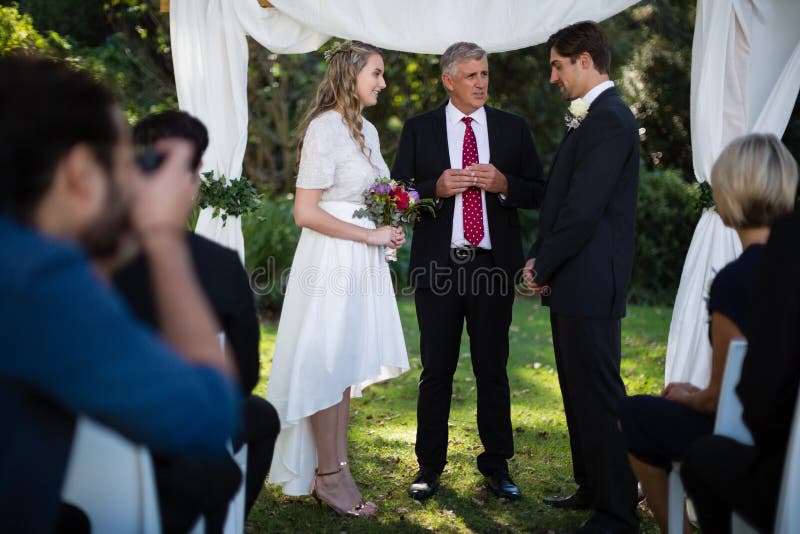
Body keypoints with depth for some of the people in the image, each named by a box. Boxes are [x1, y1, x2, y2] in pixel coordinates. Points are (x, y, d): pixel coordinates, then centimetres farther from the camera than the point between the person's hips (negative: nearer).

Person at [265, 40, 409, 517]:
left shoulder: (367, 131, 13)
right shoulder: (325, 129, -13)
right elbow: (306, 212, -18)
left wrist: (390, 229, 6)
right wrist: (370, 235, -16)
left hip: (363, 261, 9)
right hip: (333, 259, -9)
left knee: (346, 365, 12)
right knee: (327, 366, 1)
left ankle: (334, 471, 22)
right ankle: (330, 476, 11)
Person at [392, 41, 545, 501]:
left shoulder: (514, 128, 7)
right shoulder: (419, 130, 5)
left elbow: (539, 192, 6)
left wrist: (503, 184, -13)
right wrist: (436, 187, -15)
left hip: (494, 266, 1)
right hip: (438, 266, -1)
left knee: (493, 369, 8)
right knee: (437, 370, 5)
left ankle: (497, 464, 20)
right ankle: (430, 465, 16)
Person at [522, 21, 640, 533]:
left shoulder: (608, 120, -17)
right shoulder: (590, 118, 16)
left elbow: (583, 211, -21)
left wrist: (543, 266, -10)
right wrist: (538, 259, 8)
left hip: (589, 283, -10)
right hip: (572, 282, 10)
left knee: (599, 395, -3)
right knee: (579, 391, 18)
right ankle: (592, 489, 32)